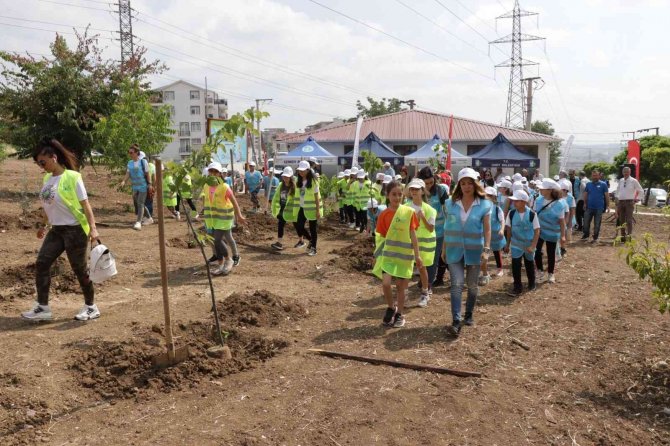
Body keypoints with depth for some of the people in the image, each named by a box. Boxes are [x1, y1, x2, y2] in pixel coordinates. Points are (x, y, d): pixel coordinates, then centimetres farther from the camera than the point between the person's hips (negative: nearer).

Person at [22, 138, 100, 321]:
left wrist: (93, 228, -21)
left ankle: (91, 307, 16)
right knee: (41, 264, 2)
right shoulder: (47, 179, 7)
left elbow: (85, 204, -15)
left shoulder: (72, 177, -14)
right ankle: (42, 307, 11)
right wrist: (43, 225, 28)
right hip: (56, 230, 7)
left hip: (74, 230, -7)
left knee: (79, 269, 1)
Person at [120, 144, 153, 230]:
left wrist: (150, 184, -10)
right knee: (136, 203, 13)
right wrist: (124, 181, -17)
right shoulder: (130, 163, 6)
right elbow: (127, 174, 0)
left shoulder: (143, 161, -8)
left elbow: (147, 174, -6)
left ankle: (138, 222, -15)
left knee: (140, 203, -12)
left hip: (143, 186, -6)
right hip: (135, 186, 6)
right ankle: (149, 218, 28)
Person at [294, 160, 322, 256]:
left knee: (312, 228, 3)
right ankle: (311, 240, 26)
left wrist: (318, 210, -16)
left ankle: (313, 248, 16)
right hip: (303, 207, 6)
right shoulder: (299, 181, 4)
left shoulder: (313, 181, -14)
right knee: (298, 226, 2)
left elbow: (316, 196, -13)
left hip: (312, 208, -6)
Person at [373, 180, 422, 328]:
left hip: (404, 254, 0)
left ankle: (399, 314, 25)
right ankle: (390, 308, 14)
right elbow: (381, 237, 3)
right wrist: (377, 255, 4)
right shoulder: (384, 215, -2)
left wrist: (417, 255, -1)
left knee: (400, 285, 7)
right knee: (386, 283, -13)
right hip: (388, 254, 0)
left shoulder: (409, 212, -5)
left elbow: (413, 235, -1)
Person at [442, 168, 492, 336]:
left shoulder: (484, 205, -5)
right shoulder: (451, 203, 1)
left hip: (474, 250, 0)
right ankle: (456, 321, -10)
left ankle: (469, 314, 31)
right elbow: (447, 228, 7)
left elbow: (487, 229, -4)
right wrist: (444, 248, 9)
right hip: (455, 250, 0)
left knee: (472, 285, 12)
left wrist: (486, 249, -14)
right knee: (457, 284, -8)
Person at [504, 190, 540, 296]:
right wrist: (507, 244, 6)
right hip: (516, 245, 1)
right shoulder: (511, 213, -10)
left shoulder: (532, 214, -17)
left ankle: (532, 283, 38)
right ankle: (517, 287, 8)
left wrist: (533, 246, -18)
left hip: (528, 245, -1)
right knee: (515, 265, -4)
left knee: (529, 264, 17)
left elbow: (537, 231, -12)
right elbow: (509, 229, 1)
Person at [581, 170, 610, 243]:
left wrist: (607, 205, -6)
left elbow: (607, 195, -2)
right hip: (589, 207, 3)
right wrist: (585, 203, 5)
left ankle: (595, 238, 14)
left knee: (597, 224, 5)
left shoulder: (603, 184, -1)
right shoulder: (588, 184, 8)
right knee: (586, 222, 4)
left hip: (599, 208, -3)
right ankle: (586, 236, 20)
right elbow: (585, 194, 13)